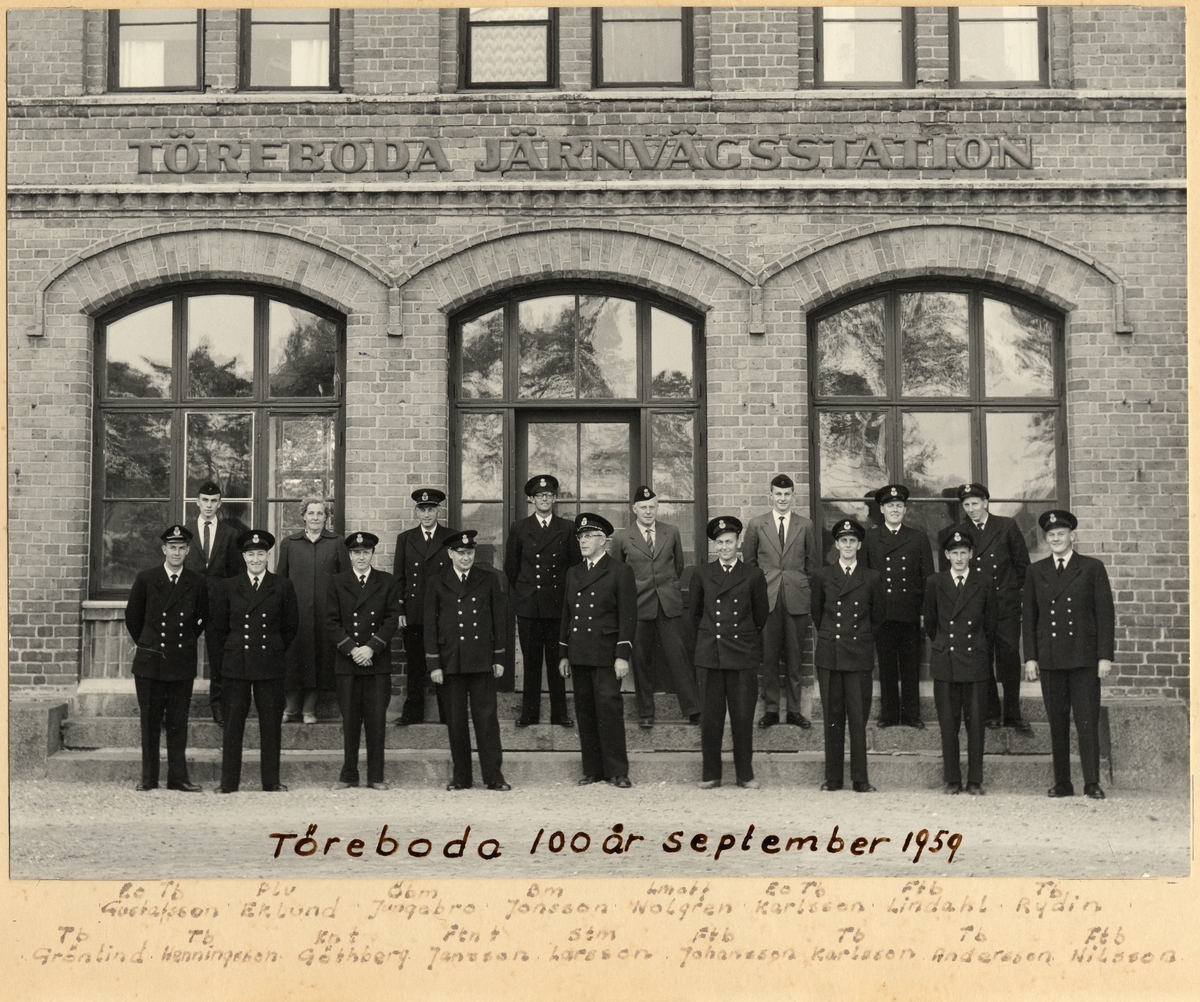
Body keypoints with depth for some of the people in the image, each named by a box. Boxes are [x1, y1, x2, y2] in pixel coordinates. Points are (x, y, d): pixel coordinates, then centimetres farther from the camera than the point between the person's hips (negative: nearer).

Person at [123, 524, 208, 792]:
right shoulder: (145, 579, 1)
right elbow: (132, 617, 10)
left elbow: (202, 619, 15)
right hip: (150, 660, -1)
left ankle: (178, 777, 10)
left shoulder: (197, 583, 4)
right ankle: (149, 778, 11)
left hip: (182, 662, 1)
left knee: (178, 722, 4)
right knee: (150, 722, 4)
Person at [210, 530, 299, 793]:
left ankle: (271, 782, 11)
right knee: (233, 725, 2)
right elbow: (218, 626, 14)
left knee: (271, 724, 3)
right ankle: (229, 782, 8)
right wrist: (232, 651, 10)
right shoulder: (229, 588, 6)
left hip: (270, 665, 0)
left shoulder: (282, 588, 4)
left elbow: (291, 626, 9)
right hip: (236, 665, 1)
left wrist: (275, 651, 7)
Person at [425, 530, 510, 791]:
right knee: (455, 721, 4)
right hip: (451, 662, 0)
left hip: (482, 661, 0)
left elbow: (498, 621, 9)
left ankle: (493, 776, 3)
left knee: (486, 717, -2)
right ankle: (461, 777, 12)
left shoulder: (489, 581, 8)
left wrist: (499, 658, 4)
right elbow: (430, 625, 4)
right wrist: (434, 664, -2)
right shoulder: (437, 584, 5)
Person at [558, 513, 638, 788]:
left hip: (605, 654, -5)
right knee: (585, 712, 6)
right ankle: (592, 770, 12)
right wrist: (563, 654, 14)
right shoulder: (573, 573, 17)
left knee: (609, 708, -8)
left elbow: (628, 616, -5)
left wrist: (622, 655, -12)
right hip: (579, 655, 5)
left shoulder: (620, 572, -1)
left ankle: (617, 771, -2)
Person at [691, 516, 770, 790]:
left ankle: (745, 774, 12)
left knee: (743, 718, 2)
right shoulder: (702, 574, 8)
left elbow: (762, 614, 13)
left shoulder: (753, 576, 4)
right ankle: (710, 774, 11)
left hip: (743, 654, -1)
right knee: (710, 718, 2)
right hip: (709, 654, 1)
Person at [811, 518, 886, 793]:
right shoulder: (822, 576, 7)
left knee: (858, 718, -2)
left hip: (860, 655, -1)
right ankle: (833, 778, 9)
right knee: (832, 717, 4)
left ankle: (860, 779, 3)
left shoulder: (872, 578, 5)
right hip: (829, 654, 1)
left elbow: (878, 615, 15)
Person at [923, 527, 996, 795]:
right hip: (944, 662, 1)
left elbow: (990, 623, 12)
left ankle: (975, 781, 7)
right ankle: (952, 780, 10)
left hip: (975, 662, 0)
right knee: (948, 725, 3)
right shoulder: (935, 583, 5)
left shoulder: (984, 583, 3)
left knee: (976, 724, 0)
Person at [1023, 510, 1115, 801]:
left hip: (1084, 657, -2)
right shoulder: (1036, 572, 11)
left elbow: (1105, 614, 1)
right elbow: (1029, 618, 11)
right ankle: (1062, 783, 11)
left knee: (1087, 721, -4)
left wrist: (1105, 656, -6)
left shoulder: (1092, 568, 4)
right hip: (1049, 659, 2)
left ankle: (1092, 783, 0)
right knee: (1057, 723, 5)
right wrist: (1030, 657, 4)